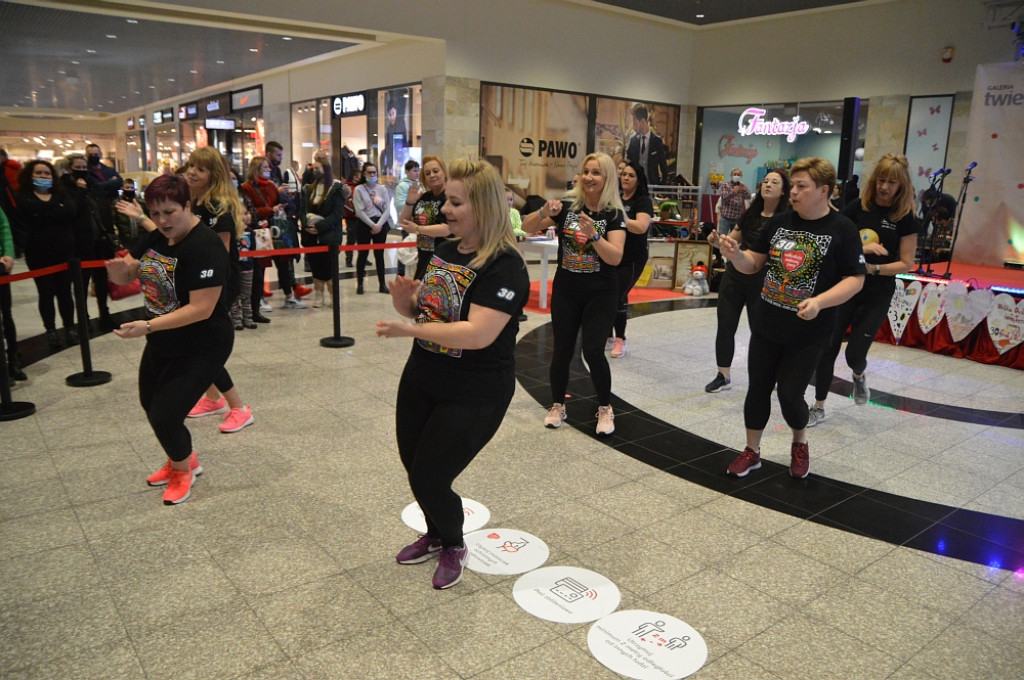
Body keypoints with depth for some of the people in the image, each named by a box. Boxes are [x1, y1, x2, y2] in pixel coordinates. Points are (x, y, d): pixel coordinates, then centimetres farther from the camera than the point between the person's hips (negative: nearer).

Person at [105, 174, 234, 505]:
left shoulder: (205, 248, -26)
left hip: (201, 348, -9)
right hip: (162, 342, 9)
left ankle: (182, 470, 25)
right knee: (150, 403, 22)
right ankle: (183, 460, 46)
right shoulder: (156, 238, 1)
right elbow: (128, 275, 8)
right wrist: (119, 269, -16)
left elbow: (201, 308, -31)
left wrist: (148, 326, -36)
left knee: (165, 416, -7)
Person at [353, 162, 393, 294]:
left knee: (379, 254, 8)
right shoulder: (359, 189, -3)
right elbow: (359, 211, -9)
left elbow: (387, 209, 1)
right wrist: (372, 225, -13)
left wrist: (379, 224, -10)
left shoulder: (382, 188, 6)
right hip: (364, 224, -2)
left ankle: (382, 284, 13)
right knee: (363, 254, 3)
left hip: (381, 224, 3)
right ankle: (359, 284, 12)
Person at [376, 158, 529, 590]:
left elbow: (478, 333, -30)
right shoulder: (445, 251, 5)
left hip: (474, 395, -8)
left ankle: (453, 546, 30)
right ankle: (435, 534, 45)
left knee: (430, 477, -1)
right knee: (413, 468, 17)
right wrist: (405, 298, -10)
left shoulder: (504, 267, -20)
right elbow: (420, 308, 13)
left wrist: (409, 330, -30)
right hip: (422, 379, 8)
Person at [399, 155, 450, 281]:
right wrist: (409, 202, -3)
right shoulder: (423, 197, 10)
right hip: (423, 259, 8)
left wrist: (418, 229, -23)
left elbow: (447, 229, -24)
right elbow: (403, 223, 13)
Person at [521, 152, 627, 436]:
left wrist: (593, 234, -32)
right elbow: (527, 228, -2)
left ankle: (605, 409, 12)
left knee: (593, 351, -9)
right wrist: (544, 213, -21)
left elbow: (615, 257, -19)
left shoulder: (614, 214, -8)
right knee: (562, 350, 6)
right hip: (566, 290, 2)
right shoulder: (567, 205, -3)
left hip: (601, 294, -2)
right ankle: (557, 406, 25)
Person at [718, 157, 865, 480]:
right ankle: (752, 451, 26)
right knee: (758, 388, 9)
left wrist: (819, 301, -26)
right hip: (765, 325, 4)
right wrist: (734, 253, -17)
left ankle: (800, 444, 31)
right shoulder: (779, 222, 2)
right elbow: (753, 264, 5)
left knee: (790, 393, 0)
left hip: (807, 332, -4)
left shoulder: (842, 230, -10)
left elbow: (855, 279, -11)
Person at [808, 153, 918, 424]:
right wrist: (861, 248, -19)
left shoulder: (905, 218, -5)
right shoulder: (857, 208, -1)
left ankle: (859, 375, 36)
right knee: (827, 348, 1)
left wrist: (874, 269, -20)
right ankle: (819, 407, 16)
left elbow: (906, 263, -5)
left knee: (855, 353, -3)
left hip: (877, 295, -1)